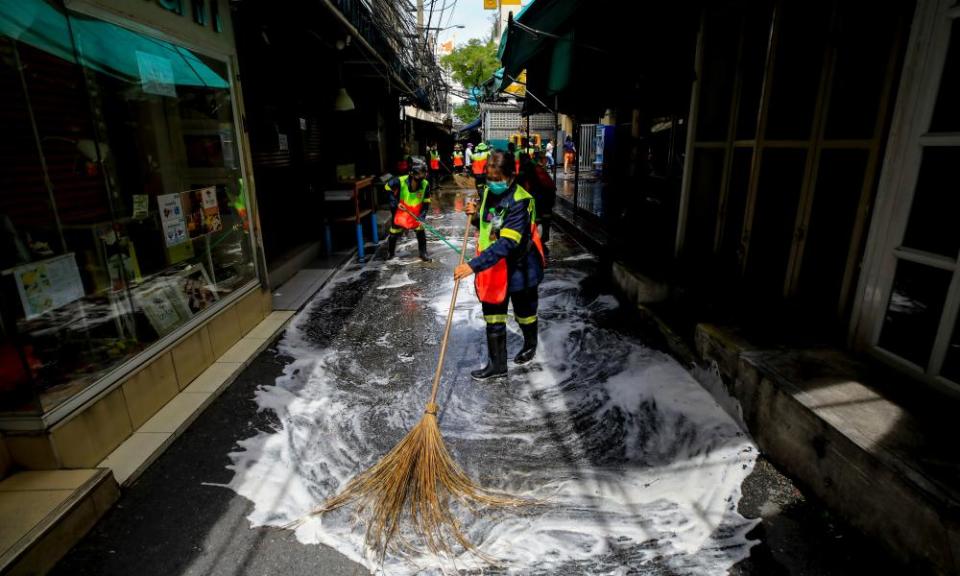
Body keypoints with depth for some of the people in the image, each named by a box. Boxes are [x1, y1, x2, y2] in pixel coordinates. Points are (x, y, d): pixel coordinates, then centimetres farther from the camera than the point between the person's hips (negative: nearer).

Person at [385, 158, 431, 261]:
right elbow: (387, 188, -7)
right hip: (401, 212, -1)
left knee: (421, 232, -2)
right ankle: (390, 252, 32)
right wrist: (395, 202, -13)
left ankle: (423, 253, 16)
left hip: (416, 213, 1)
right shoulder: (400, 182, -26)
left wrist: (421, 217, -20)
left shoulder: (425, 185, -19)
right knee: (394, 233, 9)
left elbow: (426, 203, -11)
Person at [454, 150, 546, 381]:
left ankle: (530, 345, 46)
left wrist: (473, 265, -40)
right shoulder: (489, 191, 0)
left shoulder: (520, 202, -26)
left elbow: (506, 244, -34)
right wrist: (475, 216, -7)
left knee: (524, 312, 17)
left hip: (520, 268, -6)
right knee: (493, 316, 9)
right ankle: (496, 364, 22)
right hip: (492, 266, 6)